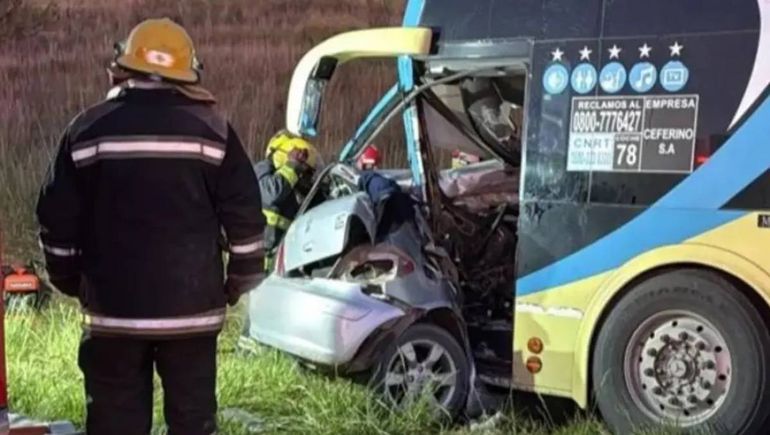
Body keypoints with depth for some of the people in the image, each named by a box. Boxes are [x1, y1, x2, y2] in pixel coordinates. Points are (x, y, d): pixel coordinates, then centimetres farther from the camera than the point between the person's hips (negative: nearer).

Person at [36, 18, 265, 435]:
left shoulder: (88, 129, 0)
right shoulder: (211, 128, -2)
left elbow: (57, 218, 4)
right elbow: (245, 216, -2)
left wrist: (69, 280, 19)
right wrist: (241, 278, 11)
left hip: (113, 306, 0)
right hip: (193, 305, 0)